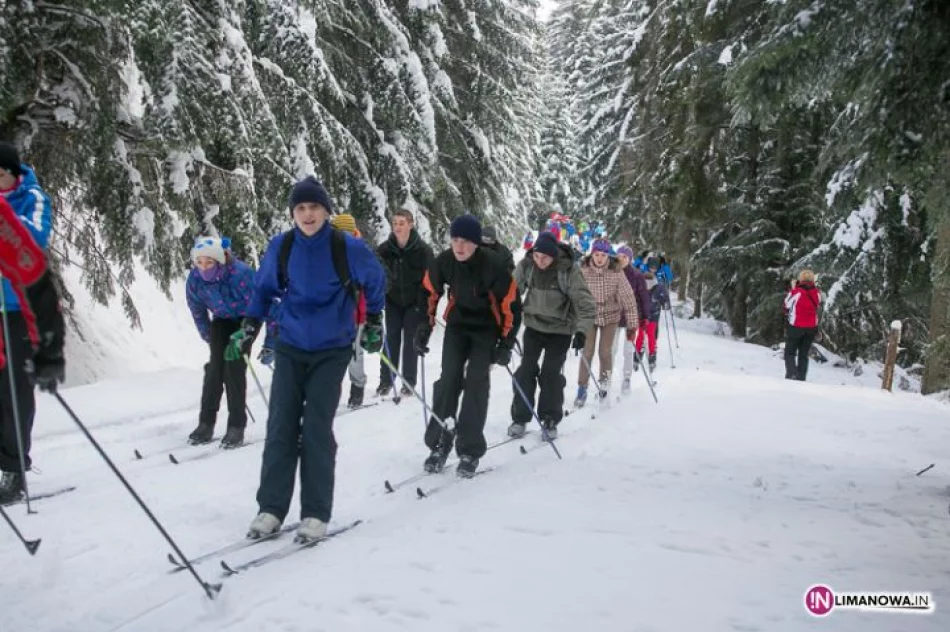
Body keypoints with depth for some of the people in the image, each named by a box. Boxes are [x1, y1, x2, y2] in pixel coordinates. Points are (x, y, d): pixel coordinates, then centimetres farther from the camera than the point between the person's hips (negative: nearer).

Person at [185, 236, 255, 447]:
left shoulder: (240, 274, -35)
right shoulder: (194, 279, -20)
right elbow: (198, 312, -1)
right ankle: (206, 423, -3)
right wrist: (210, 339, 7)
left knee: (234, 365, -16)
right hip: (222, 320, 4)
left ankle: (237, 426, -10)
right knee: (215, 364, -10)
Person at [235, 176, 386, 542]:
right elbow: (264, 288, 12)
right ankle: (270, 508, 9)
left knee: (316, 430, -5)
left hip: (331, 351, -3)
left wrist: (373, 323, 12)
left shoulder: (347, 248, -12)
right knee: (281, 427, 0)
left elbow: (374, 282, 6)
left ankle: (316, 514, 4)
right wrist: (250, 327, 10)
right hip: (290, 348, 3)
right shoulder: (281, 247, -5)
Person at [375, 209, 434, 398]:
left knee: (410, 341, 4)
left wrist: (424, 305, -15)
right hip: (393, 301, 2)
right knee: (391, 339, 1)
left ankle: (409, 382, 14)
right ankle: (386, 380, 11)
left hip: (414, 302, -2)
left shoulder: (423, 249, -14)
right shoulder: (386, 247, -8)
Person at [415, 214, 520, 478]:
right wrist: (425, 326, -1)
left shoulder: (493, 265, -26)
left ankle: (470, 451, -1)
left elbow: (511, 304, -18)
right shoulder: (444, 261, -15)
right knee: (448, 380, -6)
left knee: (476, 383, -9)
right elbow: (429, 292, 3)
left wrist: (505, 343, -19)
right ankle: (439, 444, 3)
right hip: (457, 325, 3)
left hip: (487, 329, -3)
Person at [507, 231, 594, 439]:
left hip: (560, 329, -3)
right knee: (526, 369, -1)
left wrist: (581, 330, -31)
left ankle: (550, 420, 10)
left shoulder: (568, 270, -23)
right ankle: (520, 418, 10)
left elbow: (585, 302, -21)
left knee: (551, 373, -5)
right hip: (534, 325, 3)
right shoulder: (526, 266, -14)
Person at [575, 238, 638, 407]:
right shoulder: (583, 271, -16)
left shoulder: (616, 272, -17)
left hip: (610, 316, 0)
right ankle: (582, 389, 11)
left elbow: (628, 297, -13)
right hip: (589, 315, 0)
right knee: (587, 352, -3)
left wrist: (632, 323, -14)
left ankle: (604, 380, 26)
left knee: (605, 351, -2)